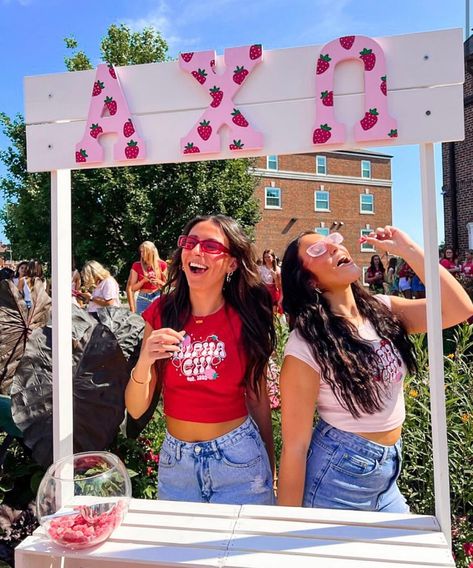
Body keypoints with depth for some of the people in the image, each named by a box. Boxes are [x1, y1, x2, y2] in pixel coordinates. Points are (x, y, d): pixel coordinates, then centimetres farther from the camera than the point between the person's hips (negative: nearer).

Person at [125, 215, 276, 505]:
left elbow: (258, 401, -1)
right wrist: (144, 363, -27)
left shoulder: (246, 319, -10)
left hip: (239, 459, -2)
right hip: (175, 460, 2)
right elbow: (136, 409, -7)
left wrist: (271, 470, 8)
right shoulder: (161, 312, -7)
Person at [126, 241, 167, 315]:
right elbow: (132, 288, 0)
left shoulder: (162, 264, 1)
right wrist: (144, 280, -14)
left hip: (158, 298, 0)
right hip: (143, 299, 0)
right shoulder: (137, 266, 0)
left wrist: (159, 282, -12)